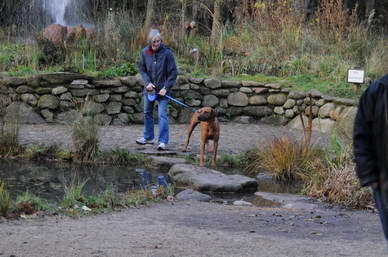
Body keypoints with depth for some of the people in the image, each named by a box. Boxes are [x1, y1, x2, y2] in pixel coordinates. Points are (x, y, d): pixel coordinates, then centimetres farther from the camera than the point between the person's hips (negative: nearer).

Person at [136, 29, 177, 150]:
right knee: (147, 113, 17)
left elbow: (173, 72, -11)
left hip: (162, 89, -5)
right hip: (149, 88, 5)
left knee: (162, 115, -12)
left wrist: (166, 88, -16)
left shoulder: (167, 53, -16)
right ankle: (148, 137, 33)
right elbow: (142, 69, 4)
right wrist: (147, 82, -10)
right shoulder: (145, 52, -6)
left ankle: (163, 141, -12)